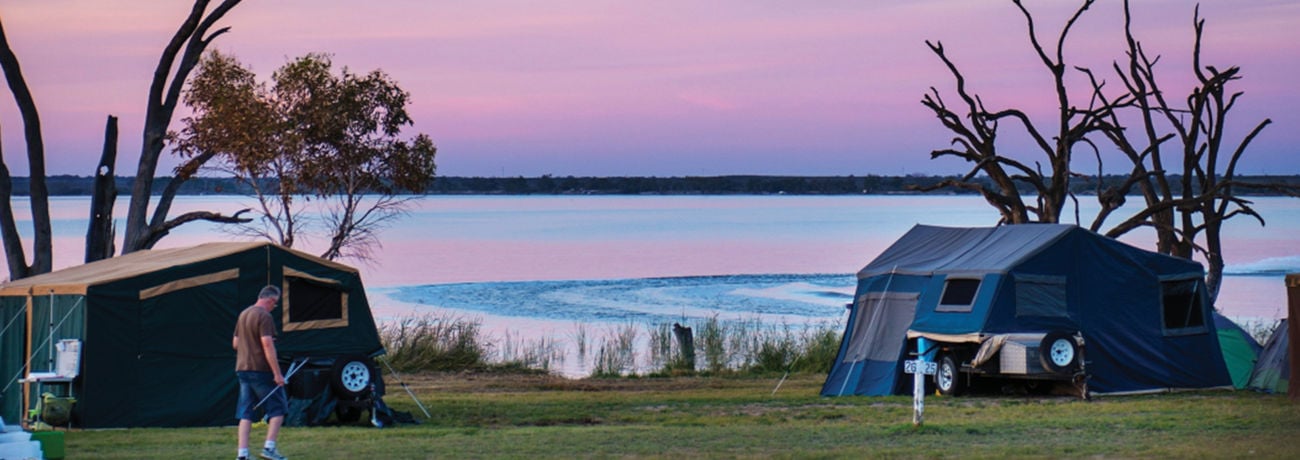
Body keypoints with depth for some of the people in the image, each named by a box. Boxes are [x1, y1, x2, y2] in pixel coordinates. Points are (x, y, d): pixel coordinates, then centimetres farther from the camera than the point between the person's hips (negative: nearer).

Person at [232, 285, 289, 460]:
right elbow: (267, 345, -20)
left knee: (245, 413, 6)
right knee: (278, 408, 3)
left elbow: (235, 343, 20)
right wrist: (277, 374, -19)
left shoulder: (243, 314, 14)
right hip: (261, 370, -8)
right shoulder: (264, 316, -13)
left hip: (242, 368, 8)